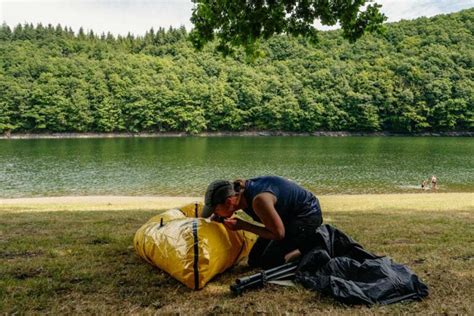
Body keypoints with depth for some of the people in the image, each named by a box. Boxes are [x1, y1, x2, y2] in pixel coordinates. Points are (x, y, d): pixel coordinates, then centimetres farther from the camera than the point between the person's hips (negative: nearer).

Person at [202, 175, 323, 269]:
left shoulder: (259, 200, -37)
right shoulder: (239, 192, -13)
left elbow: (278, 234, -25)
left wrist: (243, 225, -25)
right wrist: (219, 218, -13)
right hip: (288, 216, 8)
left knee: (269, 262, -16)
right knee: (254, 260, 9)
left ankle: (309, 248, 0)